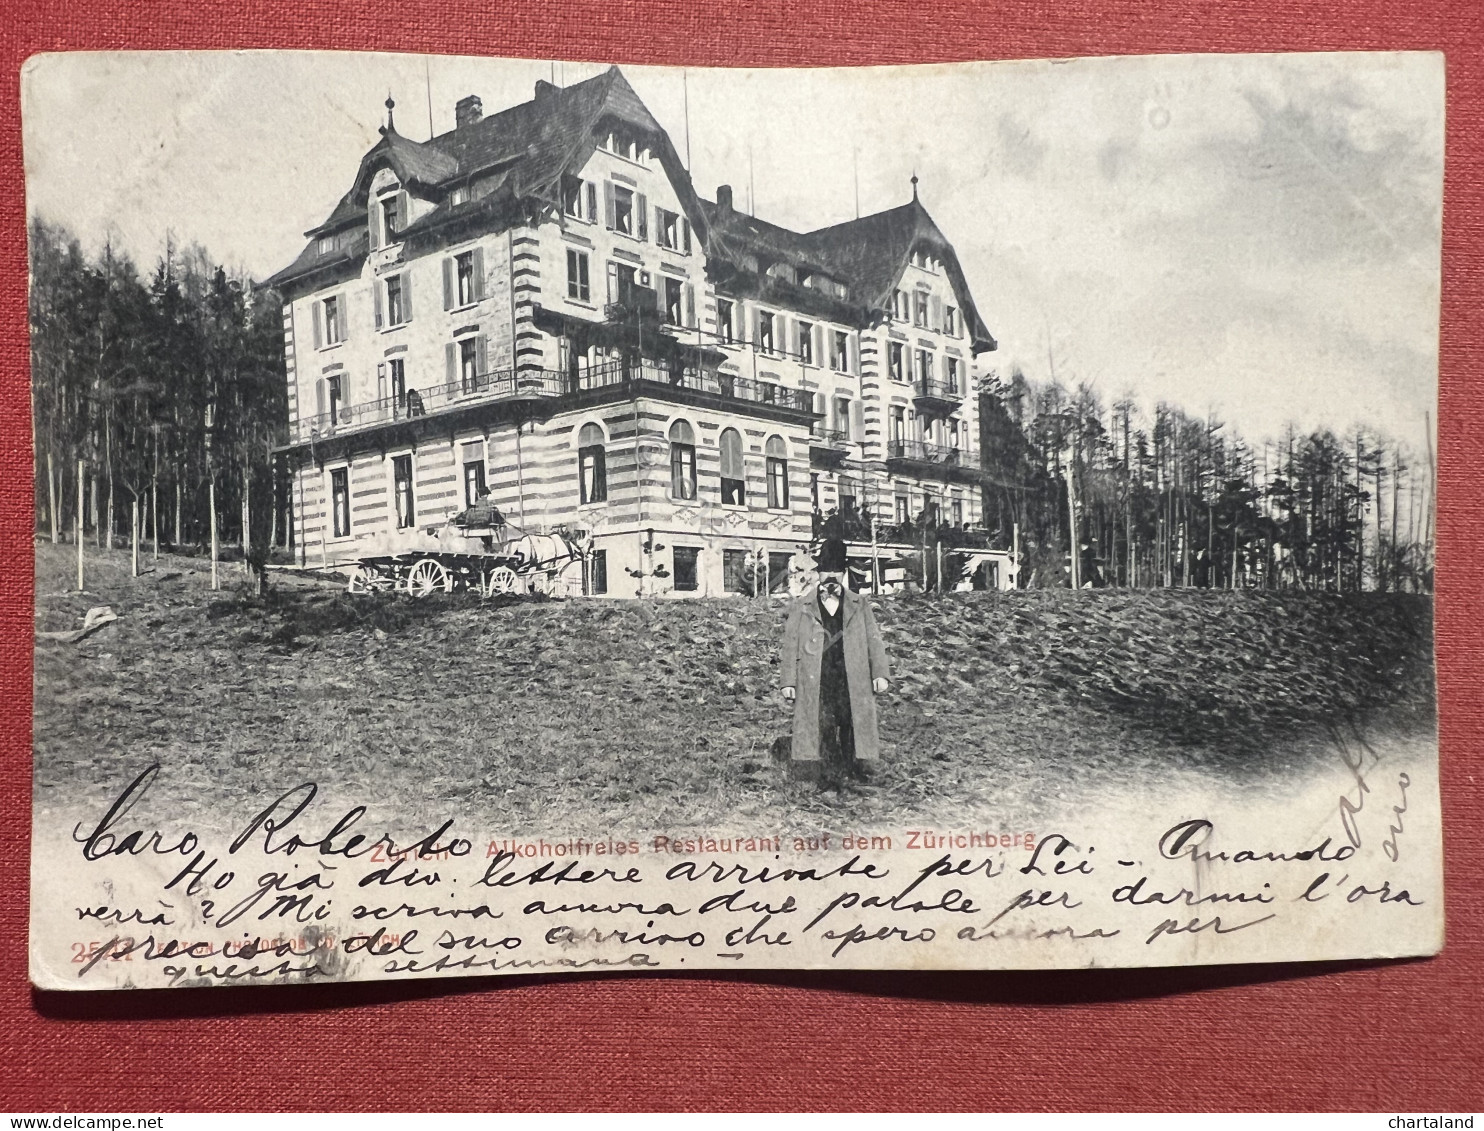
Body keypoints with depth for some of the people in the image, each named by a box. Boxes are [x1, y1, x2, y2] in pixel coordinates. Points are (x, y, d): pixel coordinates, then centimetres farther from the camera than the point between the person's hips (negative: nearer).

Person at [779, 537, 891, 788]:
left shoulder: (859, 606, 11)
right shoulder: (801, 609, 7)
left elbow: (874, 640, 9)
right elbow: (790, 646, 7)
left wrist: (880, 673, 0)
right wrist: (788, 681, 2)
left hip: (851, 681, 1)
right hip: (816, 682, -1)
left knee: (852, 724, 1)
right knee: (823, 729, -6)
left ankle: (854, 771, 17)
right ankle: (829, 779, 0)